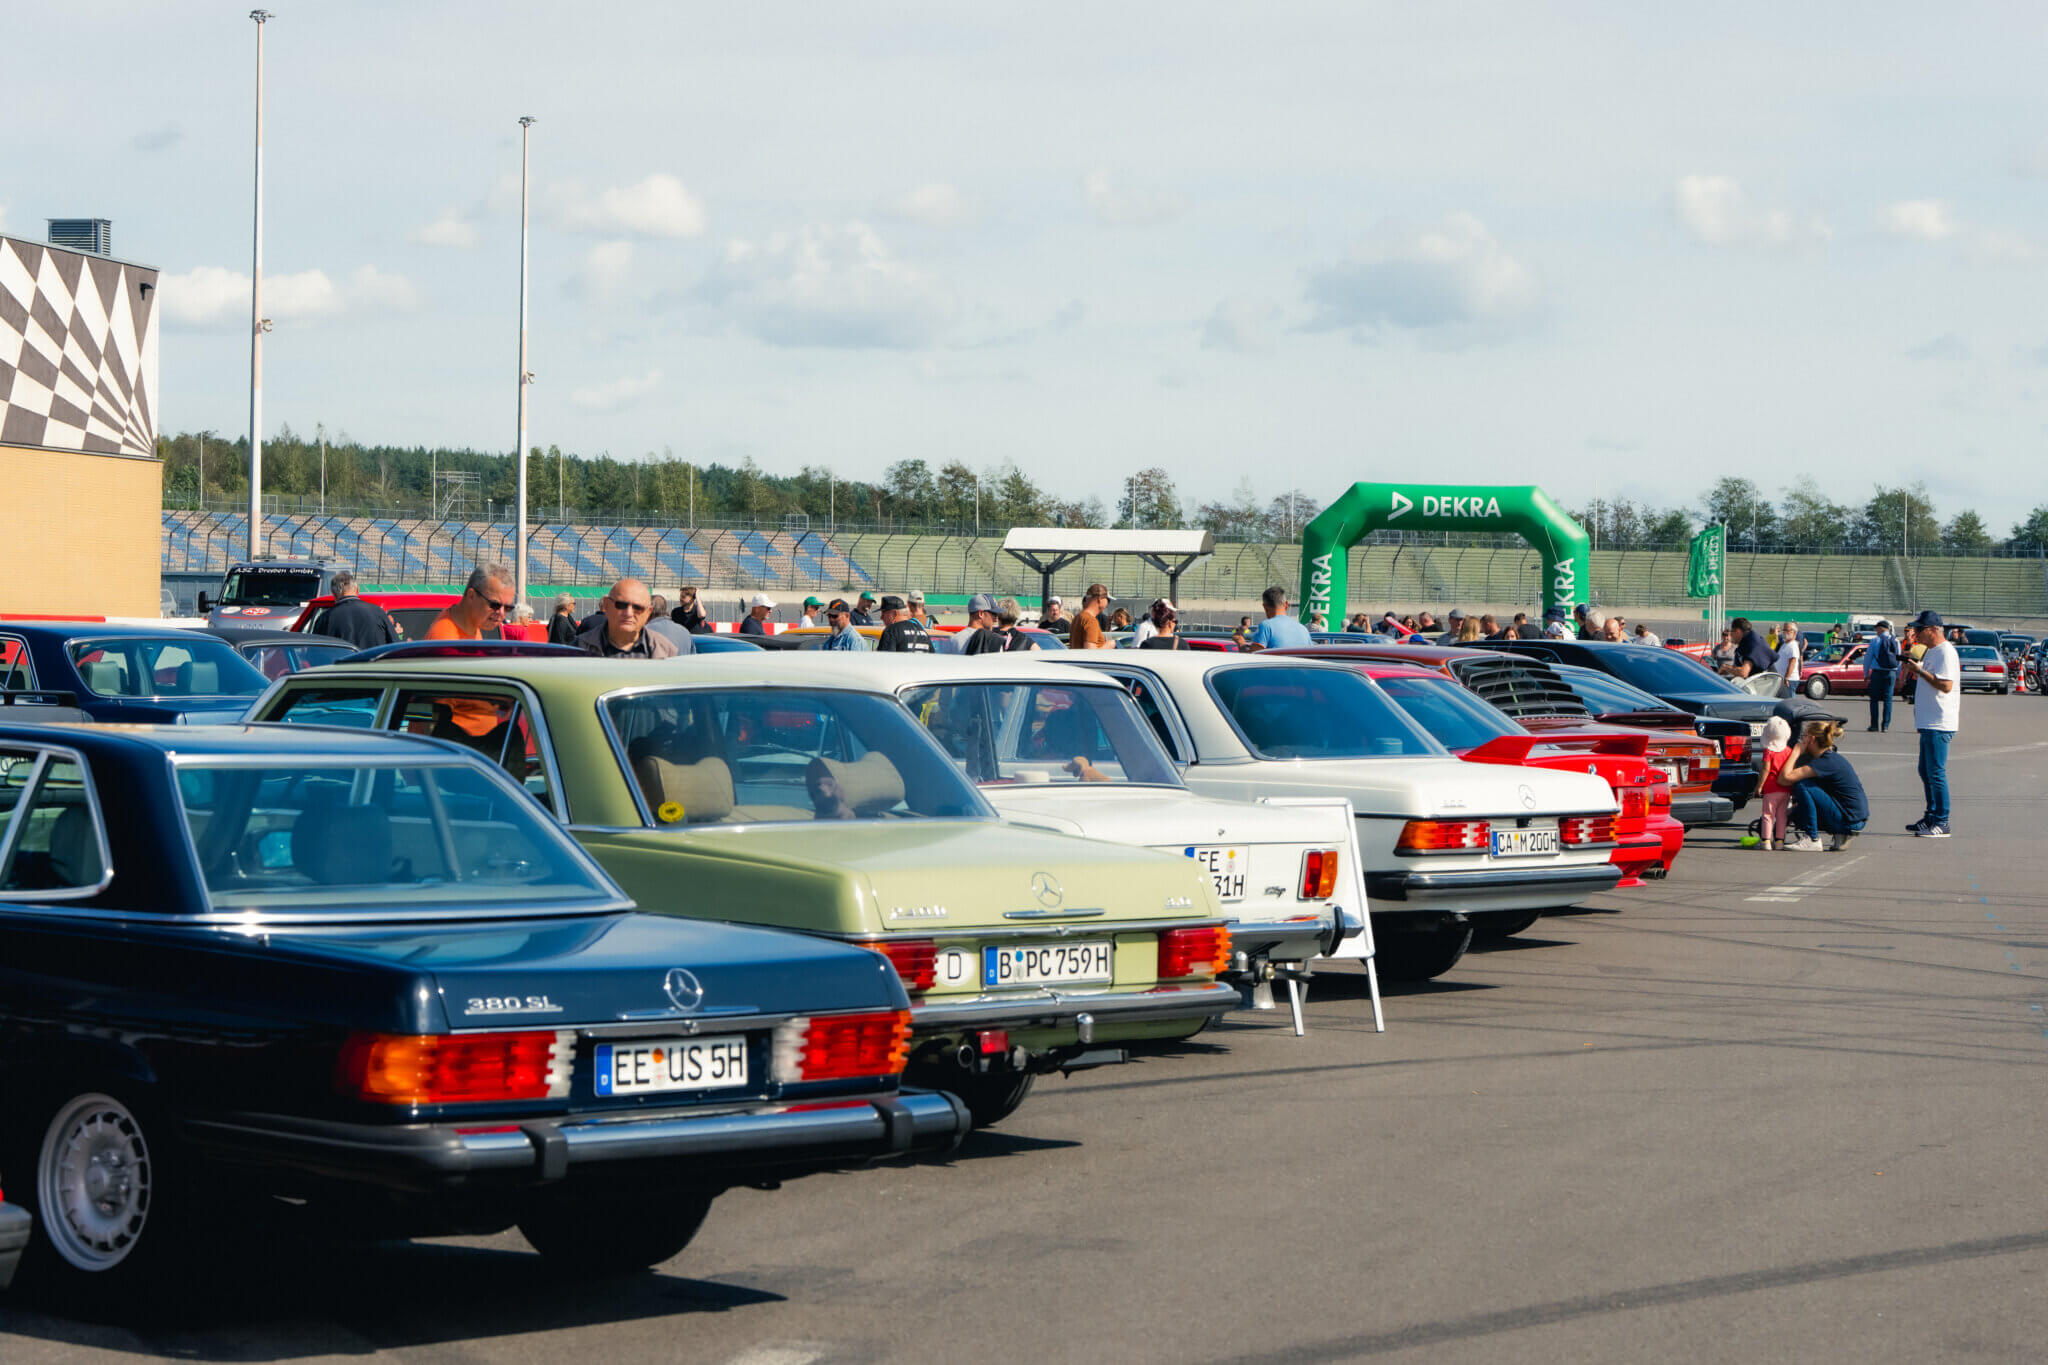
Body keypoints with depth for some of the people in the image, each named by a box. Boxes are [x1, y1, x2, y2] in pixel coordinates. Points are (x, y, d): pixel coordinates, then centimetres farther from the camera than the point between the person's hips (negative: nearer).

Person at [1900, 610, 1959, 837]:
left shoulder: (1946, 652, -15)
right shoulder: (1930, 652, 17)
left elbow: (1946, 685, -24)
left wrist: (1920, 671, -20)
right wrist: (1913, 671, 11)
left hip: (1940, 725, -11)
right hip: (1928, 723, 11)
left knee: (1936, 772, -9)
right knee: (1926, 771, 16)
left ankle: (1941, 823, -6)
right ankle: (1931, 818, 24)